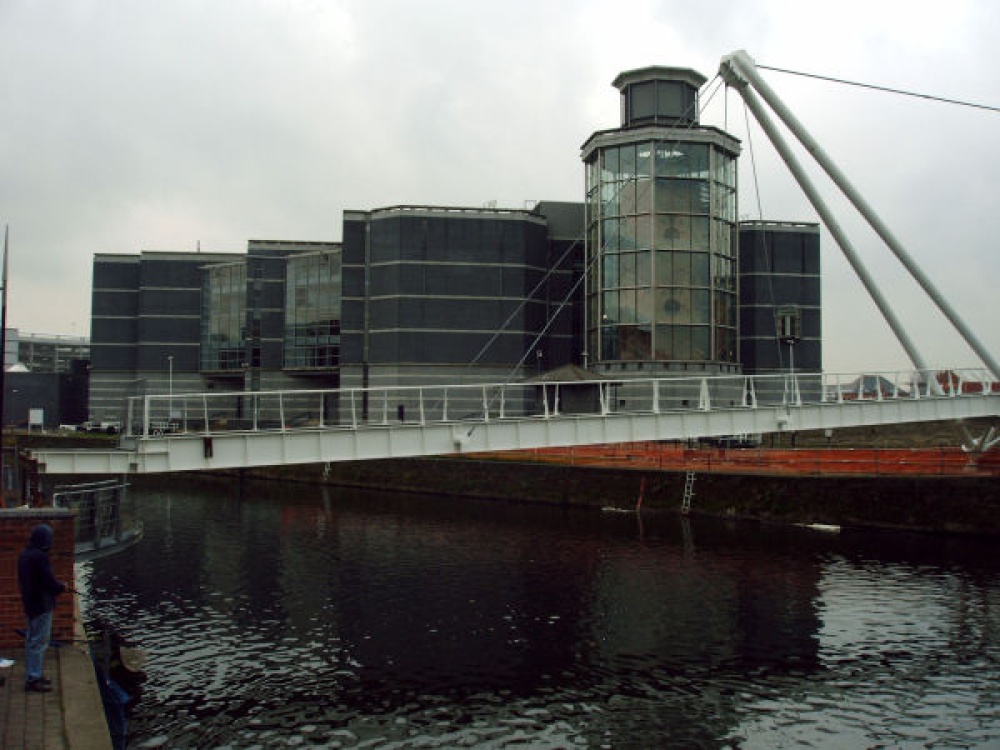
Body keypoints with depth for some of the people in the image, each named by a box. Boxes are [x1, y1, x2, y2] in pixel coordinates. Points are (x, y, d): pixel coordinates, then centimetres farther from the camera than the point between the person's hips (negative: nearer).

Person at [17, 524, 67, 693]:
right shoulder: (40, 556, -22)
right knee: (39, 642, -3)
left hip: (30, 603, 10)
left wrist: (56, 585, 12)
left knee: (31, 640, 18)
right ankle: (33, 679, 2)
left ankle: (32, 675, 28)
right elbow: (49, 581, -22)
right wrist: (62, 586, -1)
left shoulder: (24, 555, 8)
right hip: (42, 604, -10)